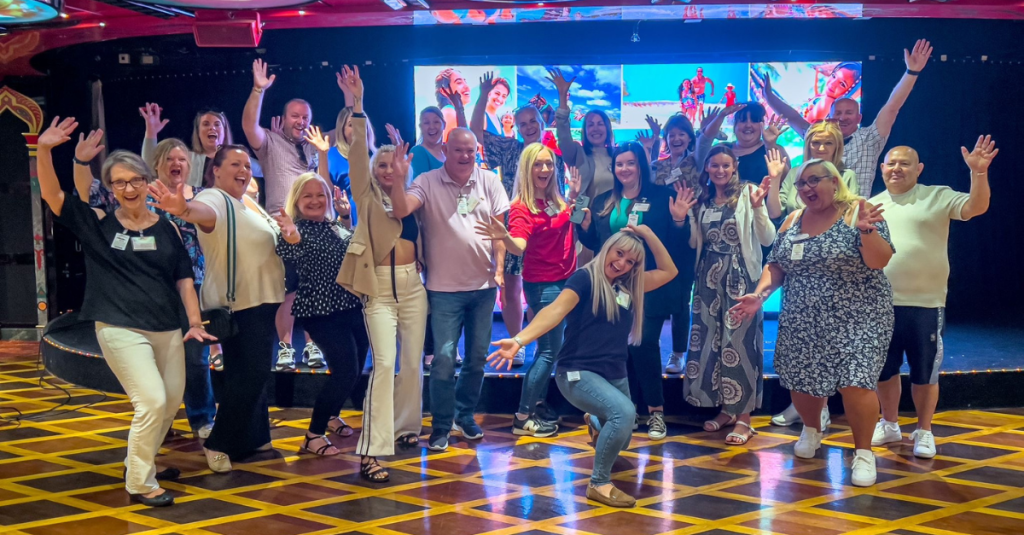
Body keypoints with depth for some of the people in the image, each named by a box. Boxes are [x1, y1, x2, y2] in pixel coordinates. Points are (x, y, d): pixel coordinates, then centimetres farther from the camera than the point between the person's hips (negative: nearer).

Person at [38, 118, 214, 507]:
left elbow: (183, 277, 7)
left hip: (167, 329, 4)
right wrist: (44, 149, -24)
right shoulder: (98, 224, -2)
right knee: (152, 401, -14)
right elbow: (52, 195, -11)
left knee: (171, 402, 11)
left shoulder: (166, 228, 5)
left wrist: (195, 321, -2)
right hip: (120, 328, -4)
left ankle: (141, 461, 34)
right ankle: (139, 483, -1)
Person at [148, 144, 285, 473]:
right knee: (251, 374, -14)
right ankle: (219, 445, -5)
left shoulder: (249, 203, 14)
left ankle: (254, 439, 28)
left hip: (261, 302, 10)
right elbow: (204, 212, -43)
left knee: (254, 373, 17)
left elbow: (269, 240, 32)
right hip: (239, 306, -10)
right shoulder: (216, 199, -16)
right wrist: (184, 209, -64)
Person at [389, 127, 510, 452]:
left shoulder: (489, 181, 2)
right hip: (444, 287, -3)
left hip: (483, 284, 3)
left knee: (478, 356, 13)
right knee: (444, 358, -4)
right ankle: (441, 426, 8)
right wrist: (397, 178, -35)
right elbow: (400, 210, -22)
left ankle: (465, 416, 30)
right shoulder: (428, 183, -7)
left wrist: (499, 268, -1)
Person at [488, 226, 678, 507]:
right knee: (624, 411, -33)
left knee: (619, 440, 21)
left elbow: (669, 271, 19)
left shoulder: (629, 286, 9)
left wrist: (648, 235, 7)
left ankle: (595, 422, 58)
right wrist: (519, 340, -38)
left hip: (615, 375, 8)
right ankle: (598, 484, -19)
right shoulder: (585, 278, -10)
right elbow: (555, 311, -24)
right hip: (578, 373, -8)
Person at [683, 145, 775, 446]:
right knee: (709, 340, 6)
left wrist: (757, 208, -23)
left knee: (739, 341, -6)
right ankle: (726, 408, 19)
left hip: (740, 276, -5)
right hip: (709, 277, 6)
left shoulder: (747, 193, -5)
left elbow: (767, 239, -10)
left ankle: (744, 417, -1)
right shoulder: (702, 200, 10)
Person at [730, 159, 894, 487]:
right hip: (802, 322, 5)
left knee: (855, 383, -13)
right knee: (802, 380, 10)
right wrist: (760, 294, -4)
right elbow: (776, 266, 11)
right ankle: (812, 429, 40)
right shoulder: (793, 220, 7)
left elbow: (879, 261, -17)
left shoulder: (857, 213, -9)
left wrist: (866, 229, -33)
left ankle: (863, 452, 3)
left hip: (856, 319, -5)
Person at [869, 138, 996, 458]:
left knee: (924, 372, 5)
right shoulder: (871, 204, 11)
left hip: (925, 303, -3)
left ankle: (924, 432, 19)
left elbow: (976, 207, -16)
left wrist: (979, 172, -28)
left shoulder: (938, 197, -1)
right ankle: (889, 425, 31)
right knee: (884, 369, 14)